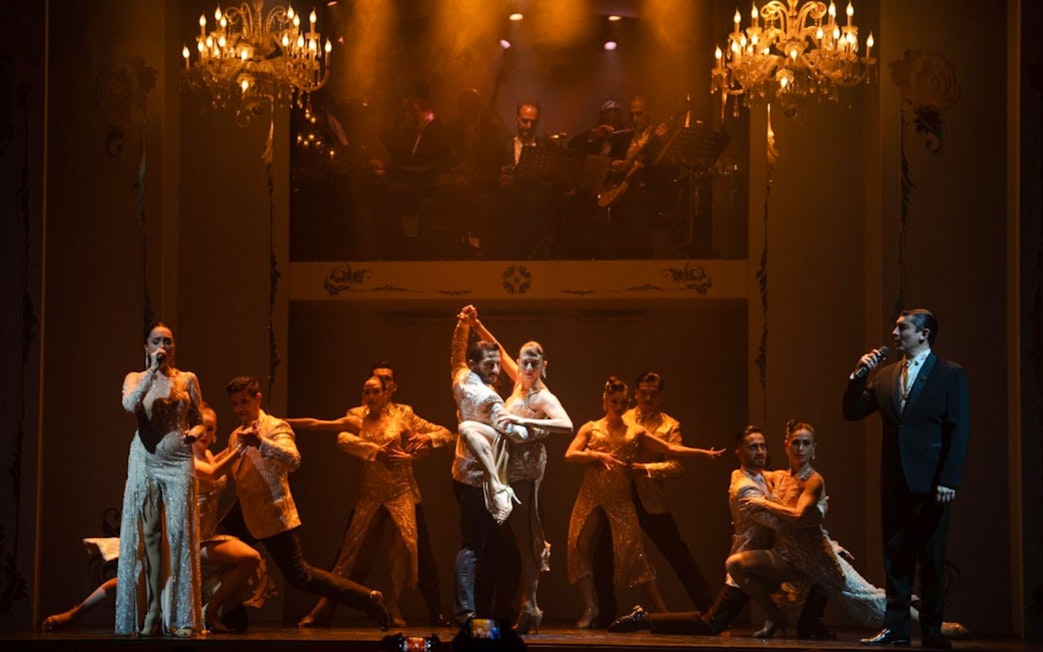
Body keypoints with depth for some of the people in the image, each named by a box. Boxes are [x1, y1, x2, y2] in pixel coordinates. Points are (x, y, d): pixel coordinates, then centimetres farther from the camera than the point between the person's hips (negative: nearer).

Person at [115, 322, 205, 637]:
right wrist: (153, 371, -18)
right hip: (146, 461, 0)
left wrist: (194, 433, -8)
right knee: (149, 536, -1)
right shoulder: (136, 378, 7)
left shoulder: (187, 379, 10)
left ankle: (183, 619, -6)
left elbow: (198, 420, 14)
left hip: (179, 461, 0)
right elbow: (129, 405, -15)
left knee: (180, 534, -6)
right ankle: (152, 616, 2)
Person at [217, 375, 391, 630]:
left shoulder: (276, 427, -12)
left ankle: (370, 600, 4)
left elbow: (293, 460, -34)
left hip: (273, 513, -8)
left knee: (299, 575, -5)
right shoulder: (236, 436, 13)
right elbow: (227, 473, 27)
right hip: (246, 513, 8)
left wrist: (260, 442, -47)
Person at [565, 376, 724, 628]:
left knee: (631, 551, -6)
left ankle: (660, 609, 0)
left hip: (620, 499, 0)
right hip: (590, 495, 1)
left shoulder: (635, 432, 12)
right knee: (580, 547, -9)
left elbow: (670, 448, 12)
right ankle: (590, 608, -1)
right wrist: (597, 455, -16)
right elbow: (569, 455, -2)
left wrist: (703, 452, 6)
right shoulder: (591, 428, 9)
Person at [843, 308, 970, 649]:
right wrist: (858, 376, -4)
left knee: (931, 558, 2)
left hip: (929, 481, -5)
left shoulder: (950, 375, -4)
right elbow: (852, 412, 12)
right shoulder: (885, 375, 12)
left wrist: (949, 480, -15)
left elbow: (959, 431, -8)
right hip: (894, 480, 5)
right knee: (895, 555, 7)